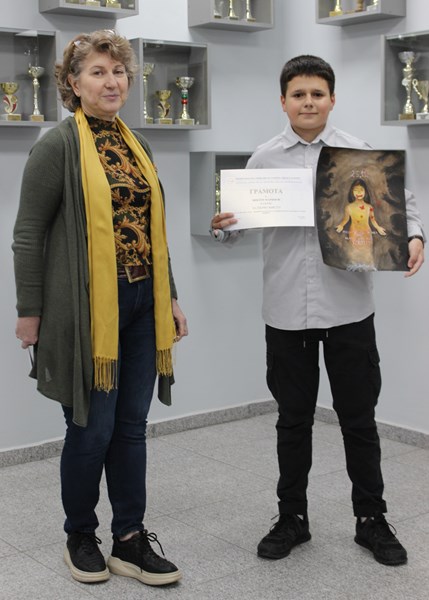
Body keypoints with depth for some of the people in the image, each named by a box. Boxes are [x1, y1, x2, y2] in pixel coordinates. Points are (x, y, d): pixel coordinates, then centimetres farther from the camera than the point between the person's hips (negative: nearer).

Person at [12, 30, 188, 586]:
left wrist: (171, 299, 17)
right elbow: (28, 234, -7)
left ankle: (130, 540, 21)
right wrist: (29, 311, -9)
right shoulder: (58, 145, -6)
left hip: (141, 304, 6)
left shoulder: (137, 146, 14)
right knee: (92, 430, 2)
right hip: (87, 308, -6)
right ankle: (81, 537, 23)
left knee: (131, 426, 10)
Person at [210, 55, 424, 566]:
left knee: (358, 419, 9)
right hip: (286, 311, 1)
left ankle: (372, 520, 25)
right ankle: (292, 517, 28)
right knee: (293, 419, 13)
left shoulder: (359, 154, 2)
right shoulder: (264, 159, 4)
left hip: (348, 307, -1)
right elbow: (242, 217, 5)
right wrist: (222, 227, -16)